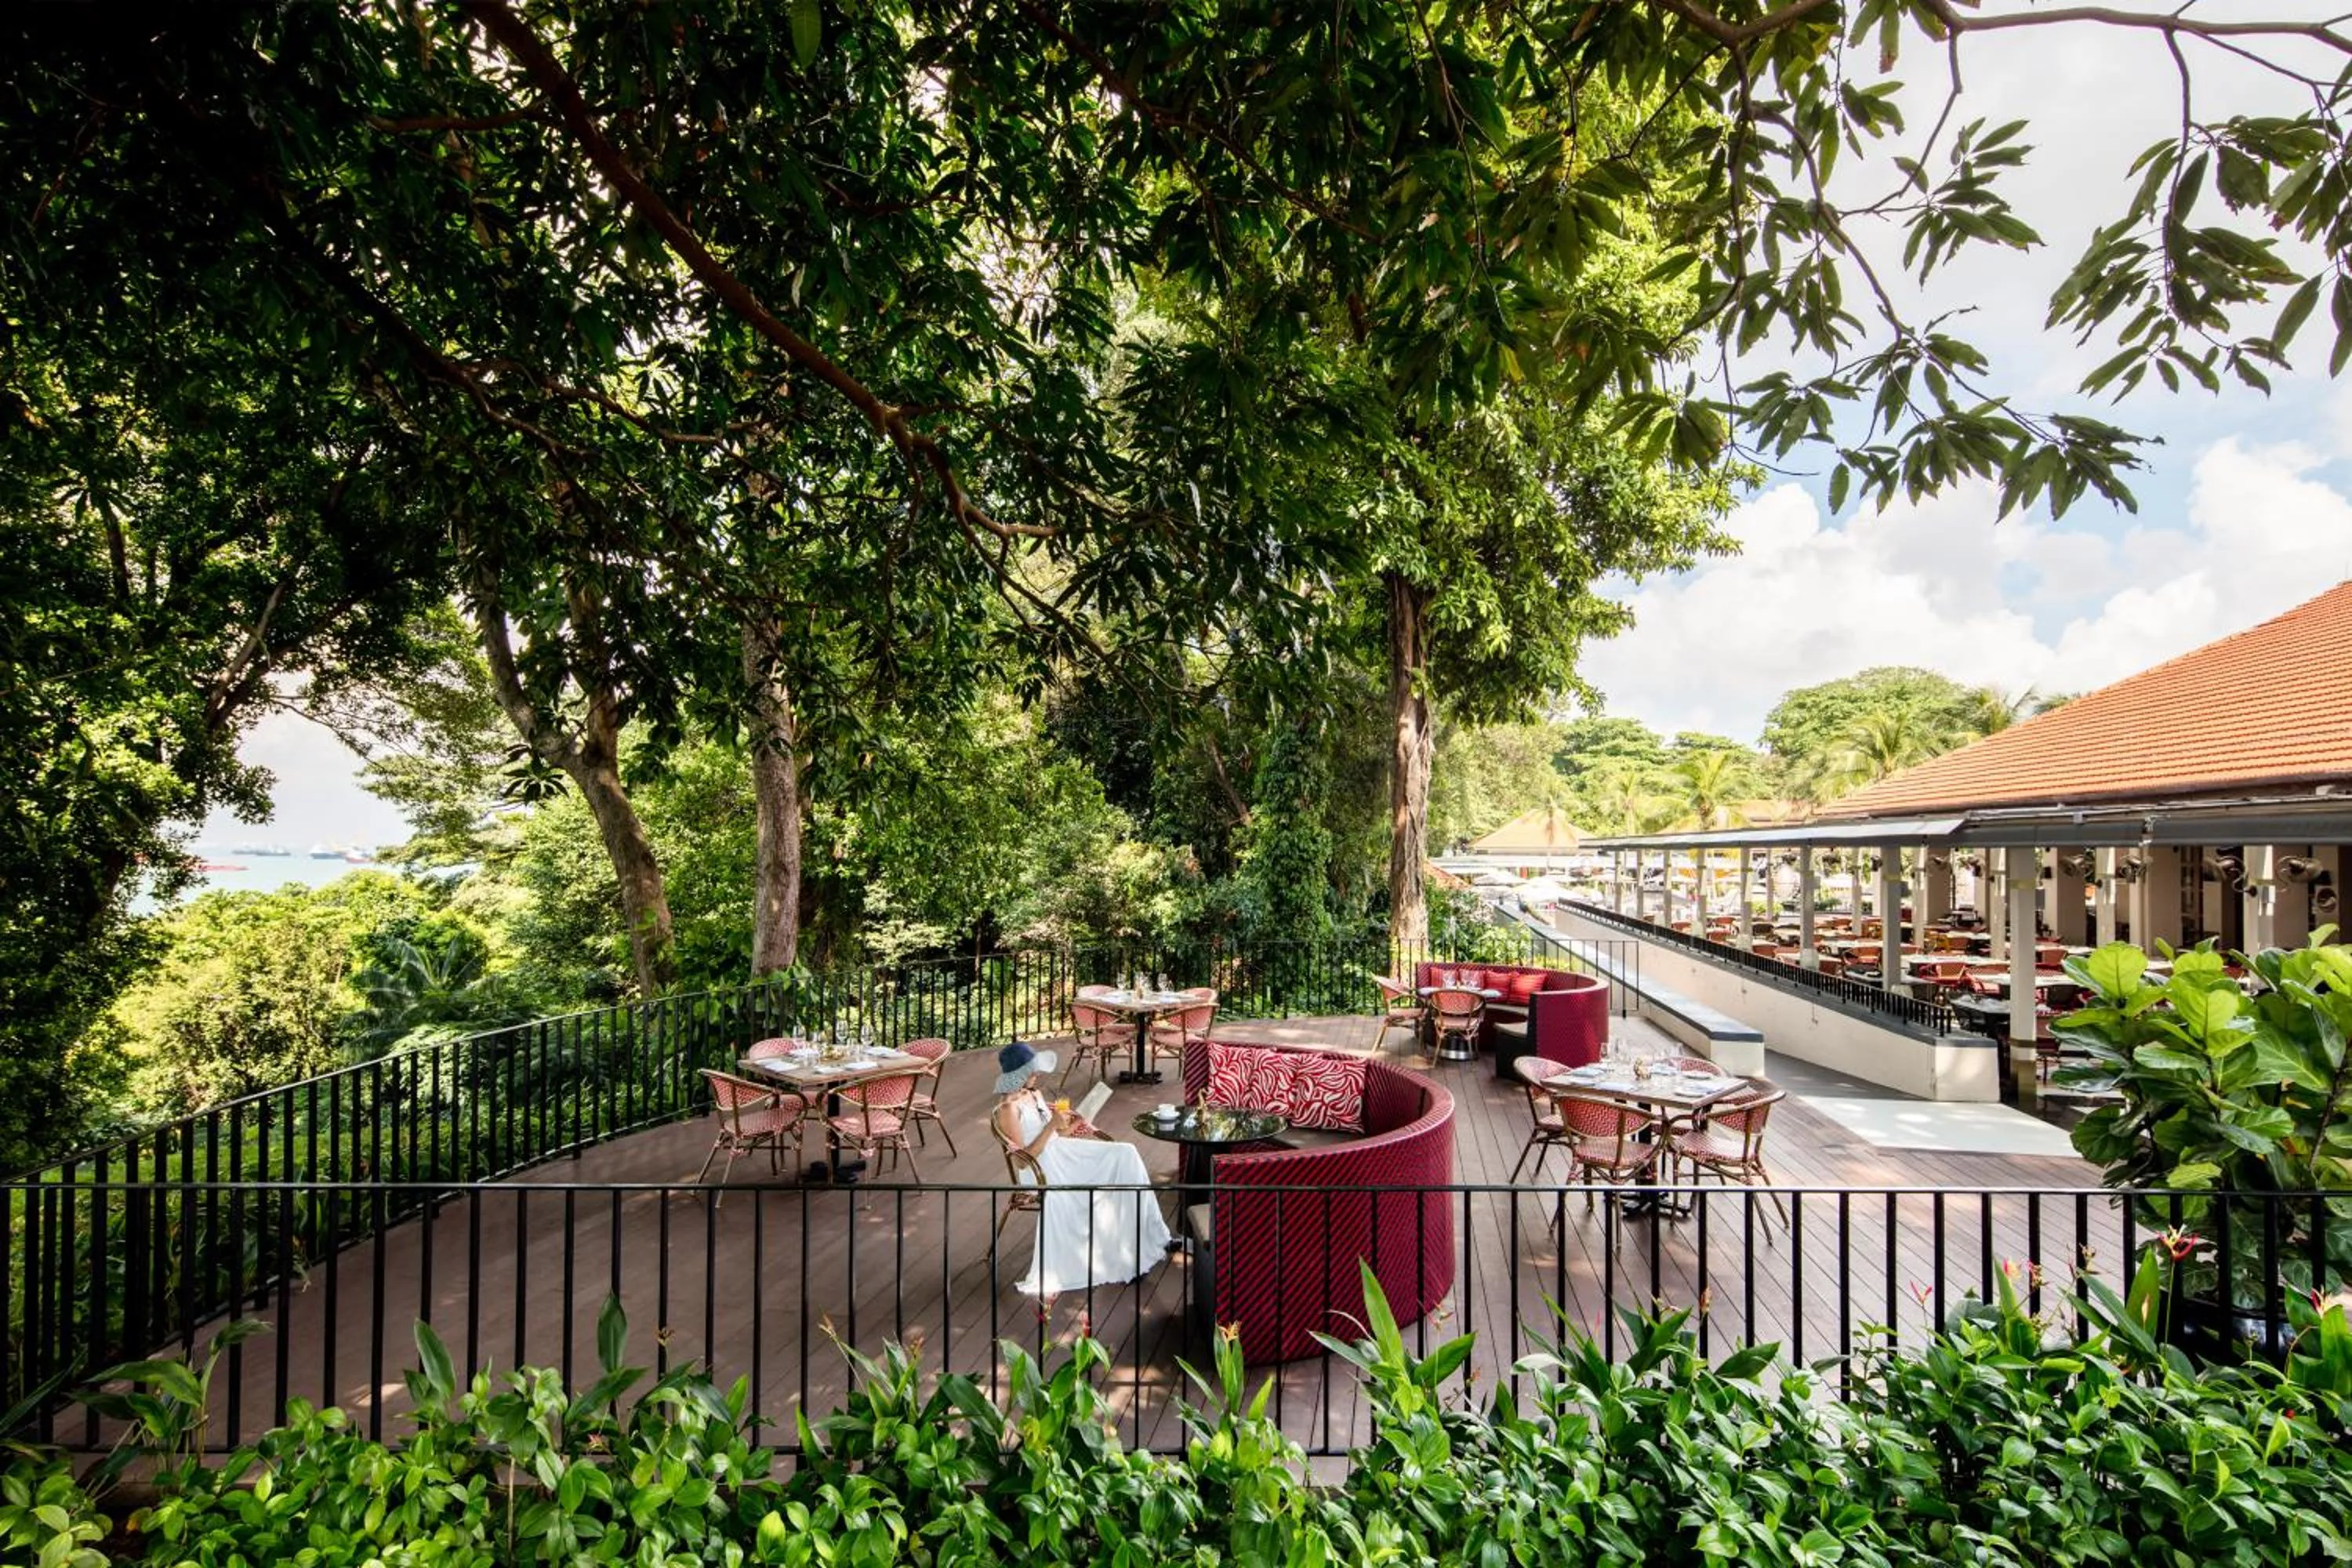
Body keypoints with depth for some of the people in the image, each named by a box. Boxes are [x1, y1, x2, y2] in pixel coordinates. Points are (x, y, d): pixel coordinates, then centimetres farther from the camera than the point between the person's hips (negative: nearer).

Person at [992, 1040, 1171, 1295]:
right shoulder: (1008, 1109, -15)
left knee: (1125, 1154, -6)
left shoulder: (1034, 1095, 10)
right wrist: (1052, 1126, -23)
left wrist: (1071, 1125, -5)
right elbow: (1025, 1156, -19)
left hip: (1062, 1152, 8)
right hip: (1043, 1171, -8)